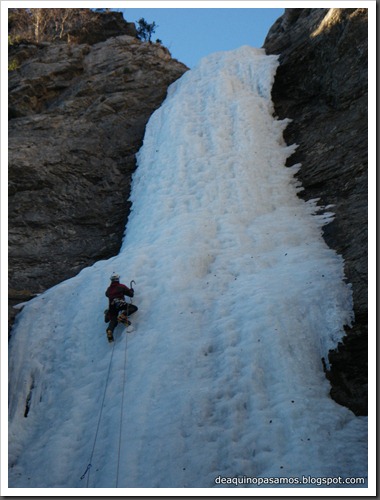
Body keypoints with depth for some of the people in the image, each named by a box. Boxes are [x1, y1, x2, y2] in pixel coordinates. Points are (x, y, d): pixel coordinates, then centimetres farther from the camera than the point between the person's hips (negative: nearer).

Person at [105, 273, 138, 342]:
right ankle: (123, 316, -23)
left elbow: (107, 294, 43)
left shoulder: (109, 289, 22)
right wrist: (132, 290, 35)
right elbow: (131, 294, 13)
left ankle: (109, 331, -28)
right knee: (134, 308, 1)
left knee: (113, 320, 4)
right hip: (120, 304, -5)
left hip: (111, 306, 5)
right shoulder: (121, 286, 10)